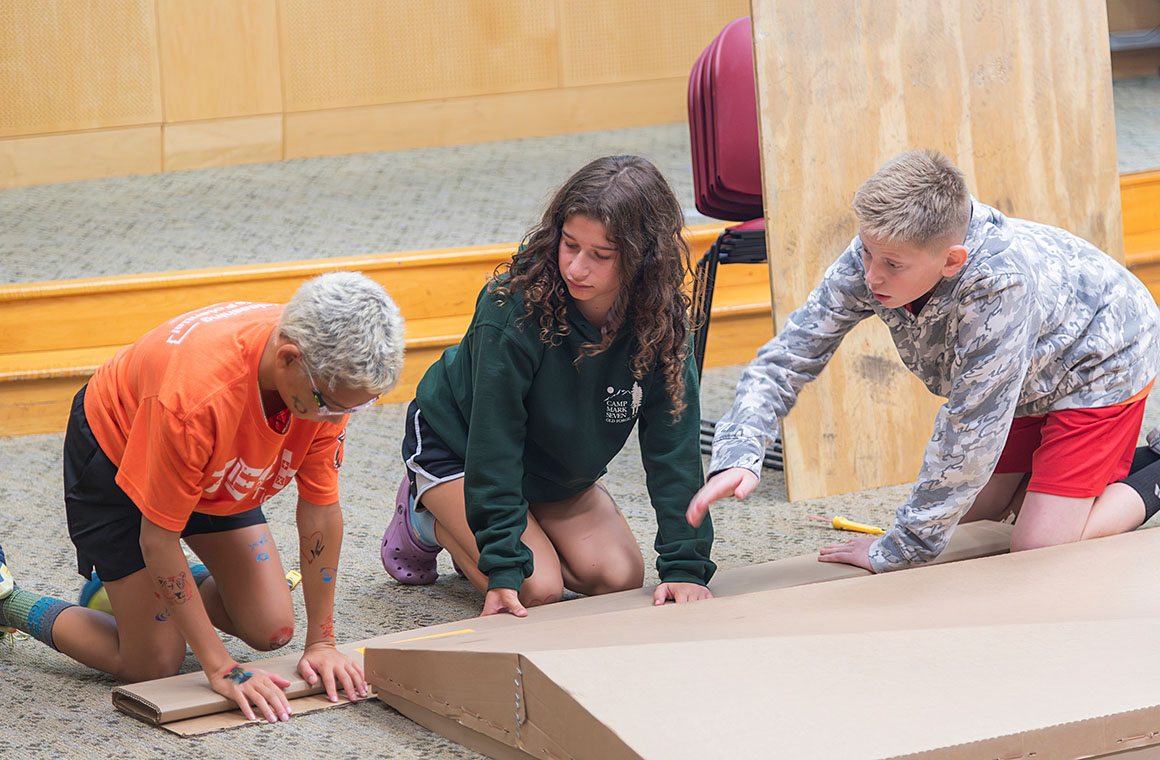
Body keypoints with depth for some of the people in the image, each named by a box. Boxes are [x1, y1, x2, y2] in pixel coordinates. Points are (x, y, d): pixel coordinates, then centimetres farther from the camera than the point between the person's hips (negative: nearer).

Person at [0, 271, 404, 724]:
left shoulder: (333, 379, -28)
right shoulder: (197, 396, -44)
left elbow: (320, 510, -15)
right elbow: (157, 538, -33)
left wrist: (321, 642, -12)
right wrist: (221, 669, -30)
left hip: (222, 476, 6)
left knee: (271, 630, 0)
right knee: (153, 665, -8)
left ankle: (147, 586, 24)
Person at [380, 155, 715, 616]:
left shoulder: (661, 320, -23)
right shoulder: (516, 305, -35)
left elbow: (673, 446, -20)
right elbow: (494, 439, -31)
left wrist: (685, 565, -28)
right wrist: (503, 568, -34)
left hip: (558, 467, 5)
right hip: (455, 445, -5)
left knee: (619, 576, -9)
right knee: (537, 589, -19)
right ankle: (426, 519, 8)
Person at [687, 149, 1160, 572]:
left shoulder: (998, 284, -45)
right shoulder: (871, 256, -27)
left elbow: (970, 432, -37)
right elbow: (789, 354, -18)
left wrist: (897, 551, -29)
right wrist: (738, 456, -35)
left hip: (1102, 359, -7)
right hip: (1026, 380, 7)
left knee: (1037, 550, -13)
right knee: (968, 516, 9)